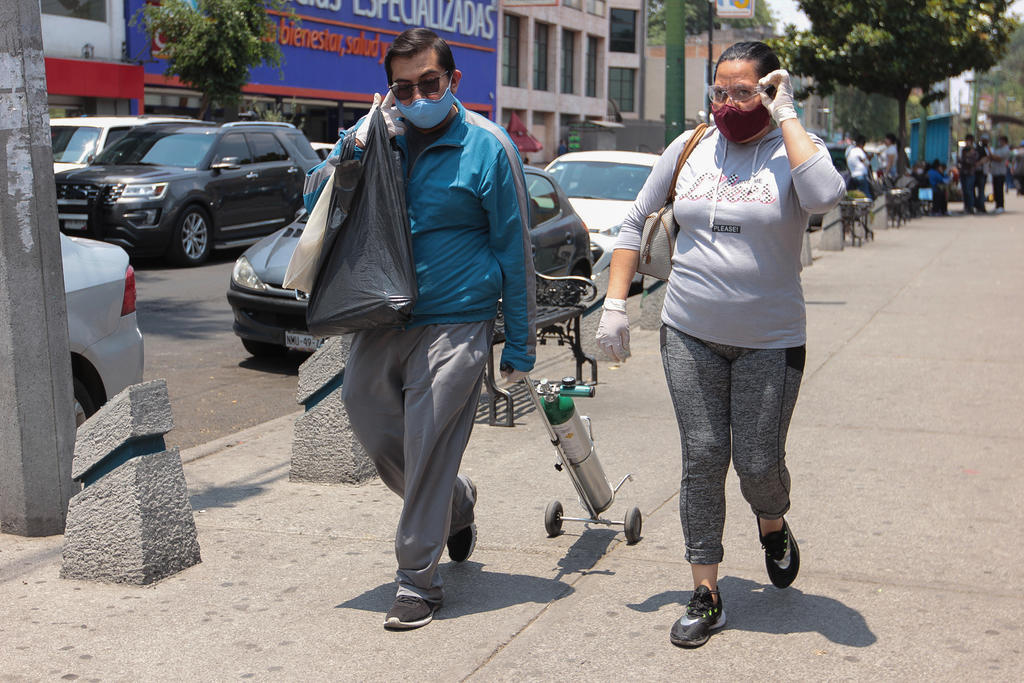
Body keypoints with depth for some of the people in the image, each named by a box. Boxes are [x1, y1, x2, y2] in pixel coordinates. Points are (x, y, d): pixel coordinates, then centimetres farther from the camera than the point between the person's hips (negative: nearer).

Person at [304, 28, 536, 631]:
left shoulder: (488, 147, -6)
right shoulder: (381, 135, 7)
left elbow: (515, 249, -3)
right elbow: (316, 204, 8)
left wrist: (520, 345, -4)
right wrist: (355, 147, -10)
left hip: (453, 325, -5)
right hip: (381, 321, 6)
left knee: (427, 450, -4)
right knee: (377, 435, 14)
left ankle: (419, 580, 11)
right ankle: (458, 503, 41)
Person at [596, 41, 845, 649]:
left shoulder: (794, 149, -5)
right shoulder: (689, 149, 5)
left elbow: (826, 195, -29)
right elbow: (637, 223, 12)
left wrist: (786, 116, -19)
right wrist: (615, 304, 5)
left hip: (770, 342, -2)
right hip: (690, 335, 2)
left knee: (759, 464, 2)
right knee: (703, 458, 0)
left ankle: (774, 528, 38)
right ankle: (706, 595, 10)